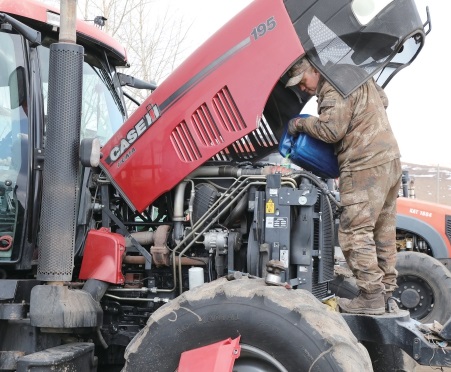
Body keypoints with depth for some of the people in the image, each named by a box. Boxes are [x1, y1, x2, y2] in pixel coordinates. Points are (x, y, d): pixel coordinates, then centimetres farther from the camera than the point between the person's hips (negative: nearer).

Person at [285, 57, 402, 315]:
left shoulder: (336, 86, -13)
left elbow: (331, 129, -21)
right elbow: (383, 99, 29)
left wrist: (300, 124, -7)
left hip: (366, 167, -10)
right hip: (390, 159, 10)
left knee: (355, 234, -7)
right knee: (383, 232, 14)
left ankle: (371, 298, -6)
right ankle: (387, 291, 20)